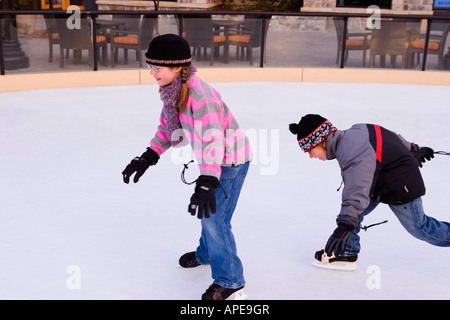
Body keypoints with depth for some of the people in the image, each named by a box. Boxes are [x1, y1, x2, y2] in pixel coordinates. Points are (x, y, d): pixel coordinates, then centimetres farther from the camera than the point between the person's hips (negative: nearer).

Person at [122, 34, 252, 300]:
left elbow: (213, 138, -38)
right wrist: (148, 157, 9)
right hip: (214, 159, 9)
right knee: (208, 211, 24)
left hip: (231, 160, -9)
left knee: (214, 216, -10)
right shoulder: (173, 91, -2)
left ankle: (231, 283, 2)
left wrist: (206, 182, -45)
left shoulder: (199, 95, -31)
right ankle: (207, 253, 50)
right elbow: (168, 126, 12)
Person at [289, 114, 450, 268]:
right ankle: (348, 252, 8)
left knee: (419, 228, 6)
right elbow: (393, 137, 10)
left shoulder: (352, 152, -33)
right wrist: (413, 150, 26)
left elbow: (357, 191, -42)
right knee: (353, 211, 2)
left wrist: (345, 225, -49)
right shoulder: (354, 132, -4)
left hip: (401, 185, -9)